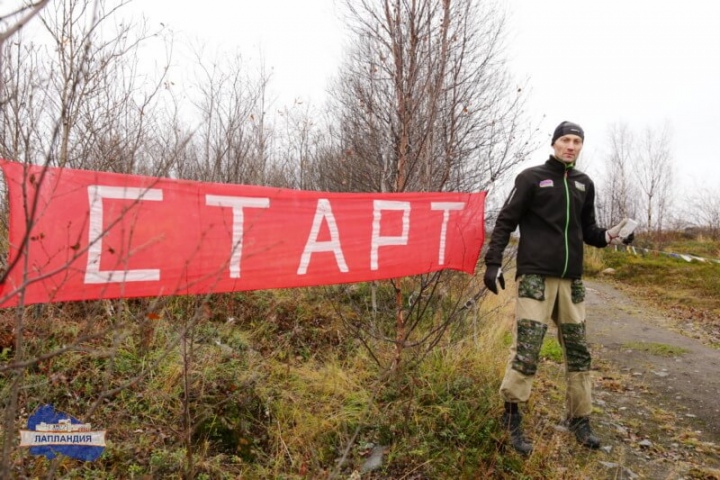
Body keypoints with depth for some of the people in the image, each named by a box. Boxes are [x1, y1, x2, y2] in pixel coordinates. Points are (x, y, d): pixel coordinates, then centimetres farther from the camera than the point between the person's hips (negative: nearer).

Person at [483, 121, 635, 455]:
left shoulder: (585, 184, 15)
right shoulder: (531, 178, 0)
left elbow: (587, 230, 20)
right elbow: (505, 223, -3)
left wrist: (609, 236, -1)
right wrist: (493, 263, -12)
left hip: (572, 279, 6)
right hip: (535, 275, -5)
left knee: (578, 351, 10)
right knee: (526, 350, -8)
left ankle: (579, 419, 23)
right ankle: (512, 415, 7)